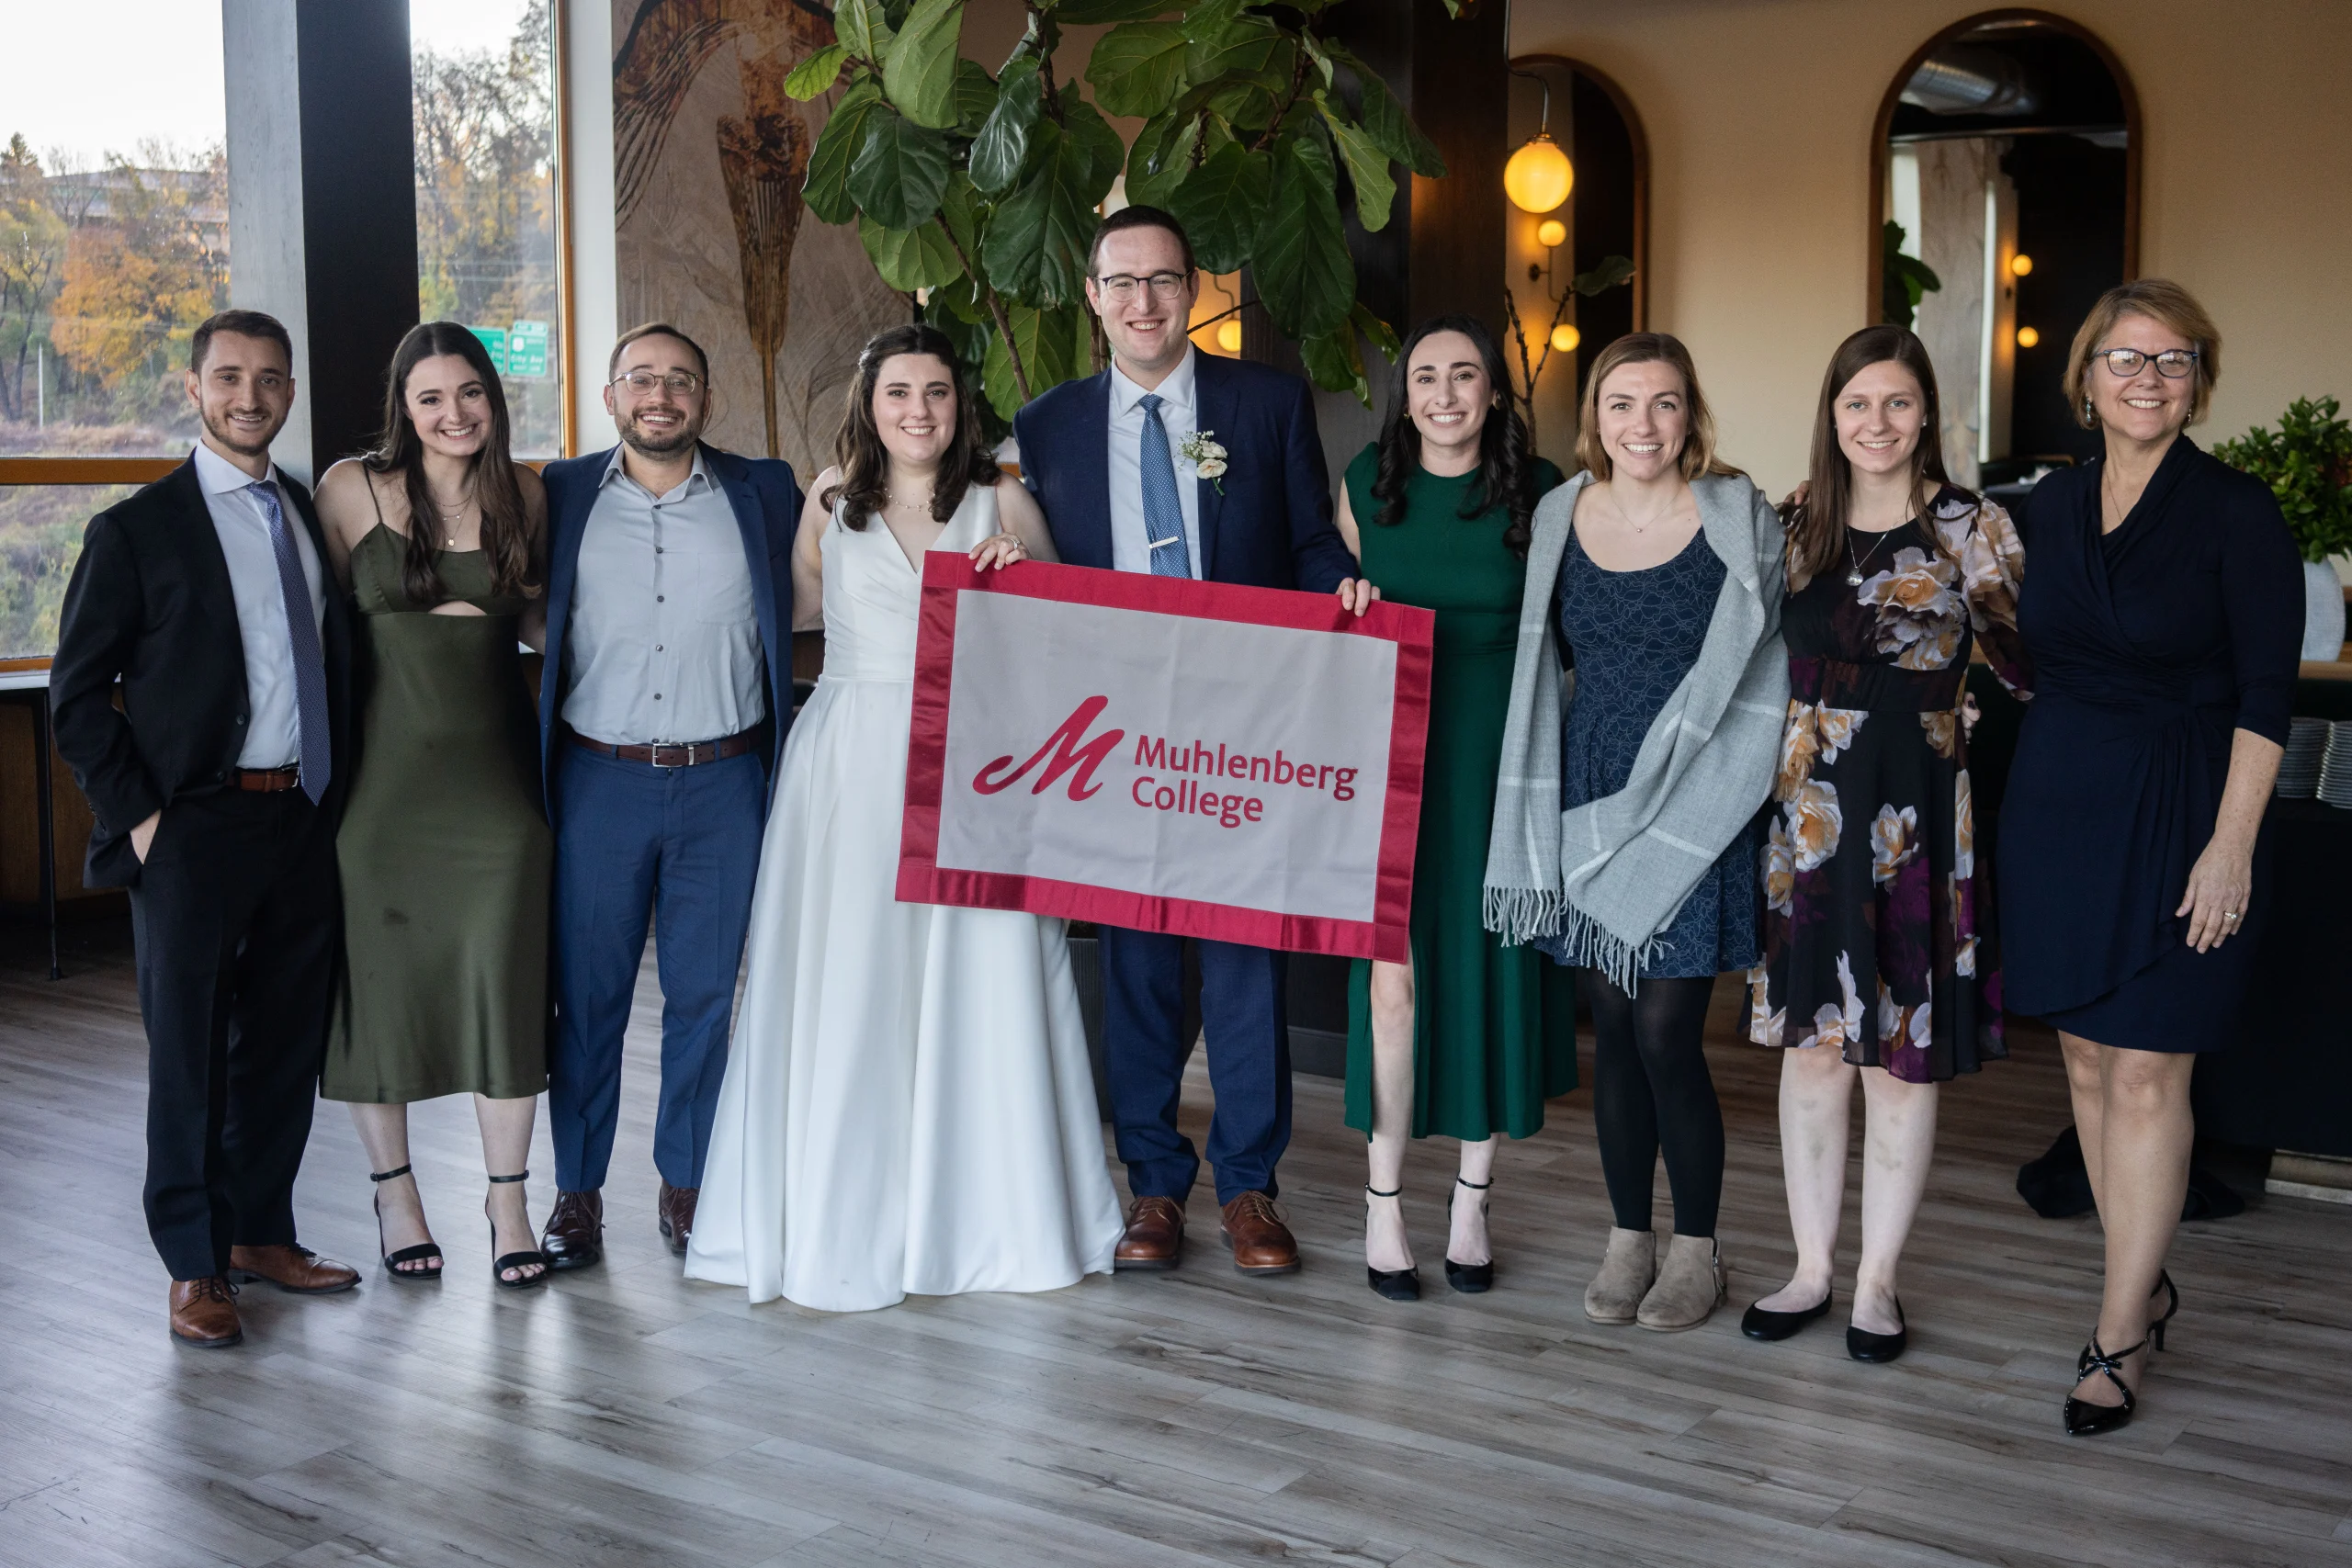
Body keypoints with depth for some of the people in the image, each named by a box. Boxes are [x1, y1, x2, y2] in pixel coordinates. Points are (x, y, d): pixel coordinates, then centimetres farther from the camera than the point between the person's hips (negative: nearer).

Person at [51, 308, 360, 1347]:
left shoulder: (314, 516, 12)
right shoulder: (137, 530, -4)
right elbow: (77, 694, -4)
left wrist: (335, 792, 10)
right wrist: (136, 813, -10)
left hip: (305, 822, 5)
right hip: (195, 828, -5)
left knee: (286, 1042, 12)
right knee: (190, 1051, 3)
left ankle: (261, 1232, 27)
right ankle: (195, 1266, 15)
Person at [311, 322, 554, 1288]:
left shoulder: (524, 495, 6)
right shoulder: (353, 489, -2)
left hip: (495, 765, 2)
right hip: (384, 764, -1)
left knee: (504, 978, 1)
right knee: (378, 973, 6)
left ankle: (507, 1200, 14)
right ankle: (394, 1191, 23)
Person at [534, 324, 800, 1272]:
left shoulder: (763, 496, 5)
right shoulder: (563, 497, 6)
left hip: (723, 779, 0)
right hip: (598, 779, 0)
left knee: (705, 995, 7)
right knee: (587, 994, 6)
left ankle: (687, 1185, 22)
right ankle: (577, 1190, 19)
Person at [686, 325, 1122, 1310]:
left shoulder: (1002, 503, 7)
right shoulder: (830, 502, 11)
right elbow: (793, 611, 19)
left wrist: (1020, 573, -8)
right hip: (852, 768, 1)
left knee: (977, 981, -1)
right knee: (847, 985, 1)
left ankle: (978, 1208, 13)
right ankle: (844, 1220, 12)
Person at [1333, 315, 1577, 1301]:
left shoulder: (1539, 492, -1)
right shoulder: (1367, 483, 3)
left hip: (1504, 754, 0)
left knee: (1491, 967, 5)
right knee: (1395, 975, -5)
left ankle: (1472, 1199, 20)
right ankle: (1383, 1200, 9)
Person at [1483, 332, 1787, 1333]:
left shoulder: (1738, 519, -5)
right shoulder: (1558, 518, 7)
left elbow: (1764, 673, -2)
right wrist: (1552, 793, 10)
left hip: (1690, 804, -4)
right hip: (1585, 797, 4)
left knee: (1665, 1033, -5)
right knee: (1610, 1030, 9)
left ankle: (1696, 1248, 13)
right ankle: (1629, 1238, 23)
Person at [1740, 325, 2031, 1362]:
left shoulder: (1972, 529, -2)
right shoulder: (1798, 531, 9)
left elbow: (2029, 664, -1)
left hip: (1919, 808, -3)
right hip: (1809, 804, 3)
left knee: (1901, 1051, 3)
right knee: (1810, 1037, 9)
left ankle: (1878, 1280, 17)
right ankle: (1812, 1267, 22)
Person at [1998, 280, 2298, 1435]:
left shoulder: (2237, 512, -8)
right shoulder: (2055, 503, 8)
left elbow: (2265, 692, -10)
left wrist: (2231, 843, -16)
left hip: (2174, 811, -5)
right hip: (2056, 800, 6)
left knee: (2145, 1069, -4)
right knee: (2086, 1053, 10)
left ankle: (2117, 1340, 4)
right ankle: (2145, 1282, 26)